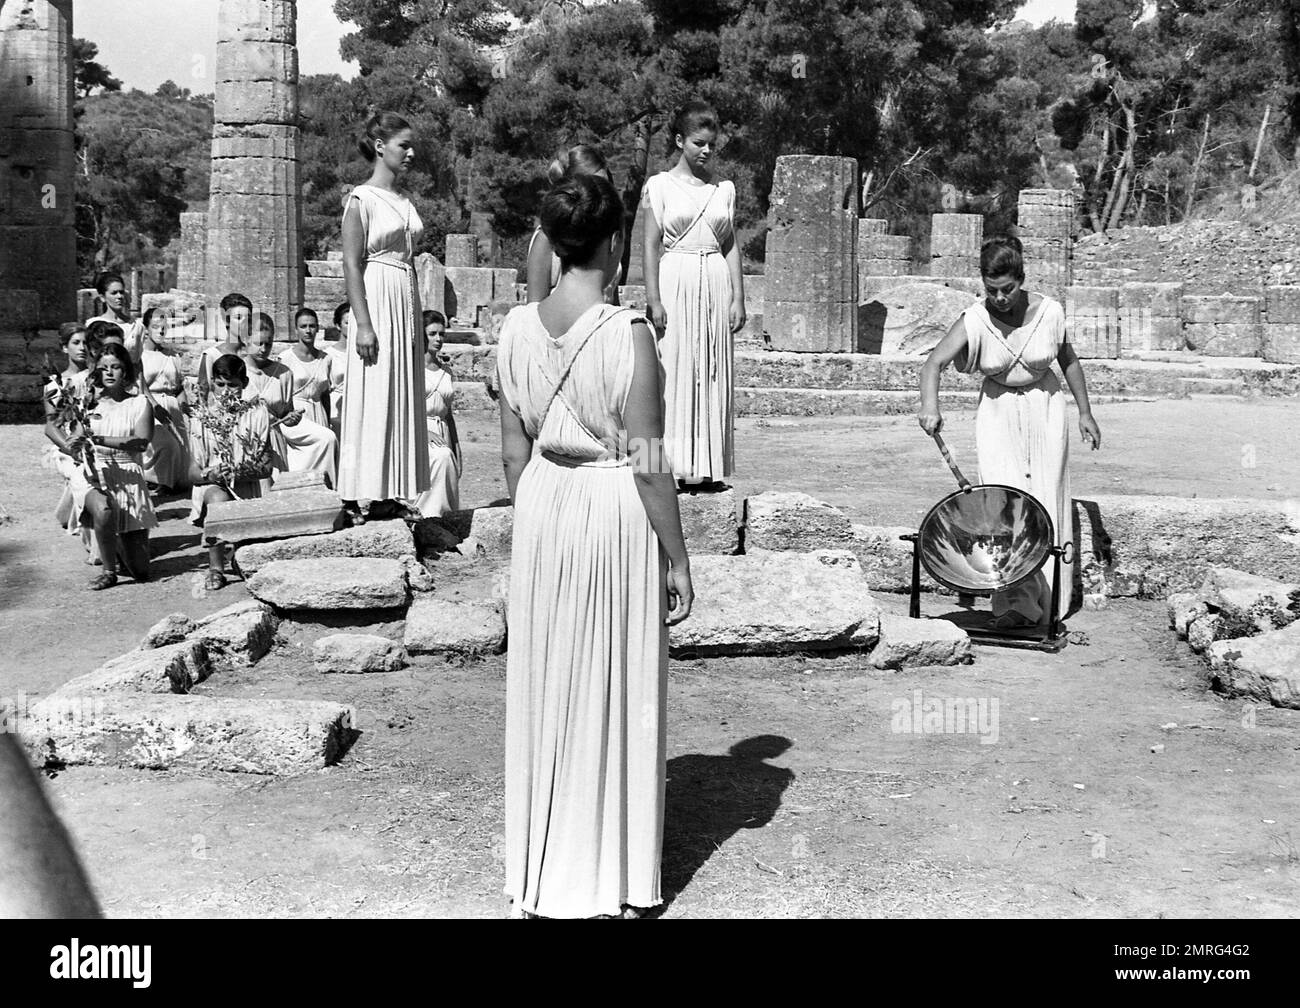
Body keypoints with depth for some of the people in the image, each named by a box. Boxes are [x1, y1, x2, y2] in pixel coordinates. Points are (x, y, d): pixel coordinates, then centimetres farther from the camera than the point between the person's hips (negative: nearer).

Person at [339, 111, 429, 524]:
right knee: (372, 396, -6)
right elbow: (352, 264, -13)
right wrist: (363, 323, -20)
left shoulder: (404, 202, 14)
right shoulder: (361, 199, -8)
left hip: (406, 304, 8)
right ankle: (363, 496, -1)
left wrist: (414, 321, 16)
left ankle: (390, 492, 13)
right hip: (376, 302, -8)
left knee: (402, 394, 8)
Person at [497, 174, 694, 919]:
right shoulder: (627, 333, -17)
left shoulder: (519, 328, 0)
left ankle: (542, 872, 28)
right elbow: (649, 465, -15)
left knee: (546, 686, 16)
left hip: (544, 503, 5)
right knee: (615, 692, 8)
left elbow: (515, 450, 6)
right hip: (616, 508, -5)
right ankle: (610, 881, 21)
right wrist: (677, 560, -6)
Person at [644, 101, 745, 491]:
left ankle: (708, 466, 8)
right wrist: (653, 299, -9)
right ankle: (671, 464, 0)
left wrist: (738, 298, 5)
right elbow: (652, 244, -2)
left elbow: (731, 246, 11)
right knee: (673, 372, -4)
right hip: (674, 283, -3)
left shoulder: (724, 189, 11)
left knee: (713, 374, 3)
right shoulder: (661, 185, 2)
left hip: (715, 286, 3)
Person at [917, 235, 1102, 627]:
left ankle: (1047, 601, 14)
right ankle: (1018, 600, -14)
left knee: (1045, 503, 2)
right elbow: (933, 363, -24)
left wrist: (1085, 412, 7)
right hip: (999, 413, -1)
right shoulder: (975, 320, -18)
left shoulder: (1049, 311, -13)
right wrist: (930, 406, -42)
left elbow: (1068, 361, 3)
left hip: (1044, 408, 1)